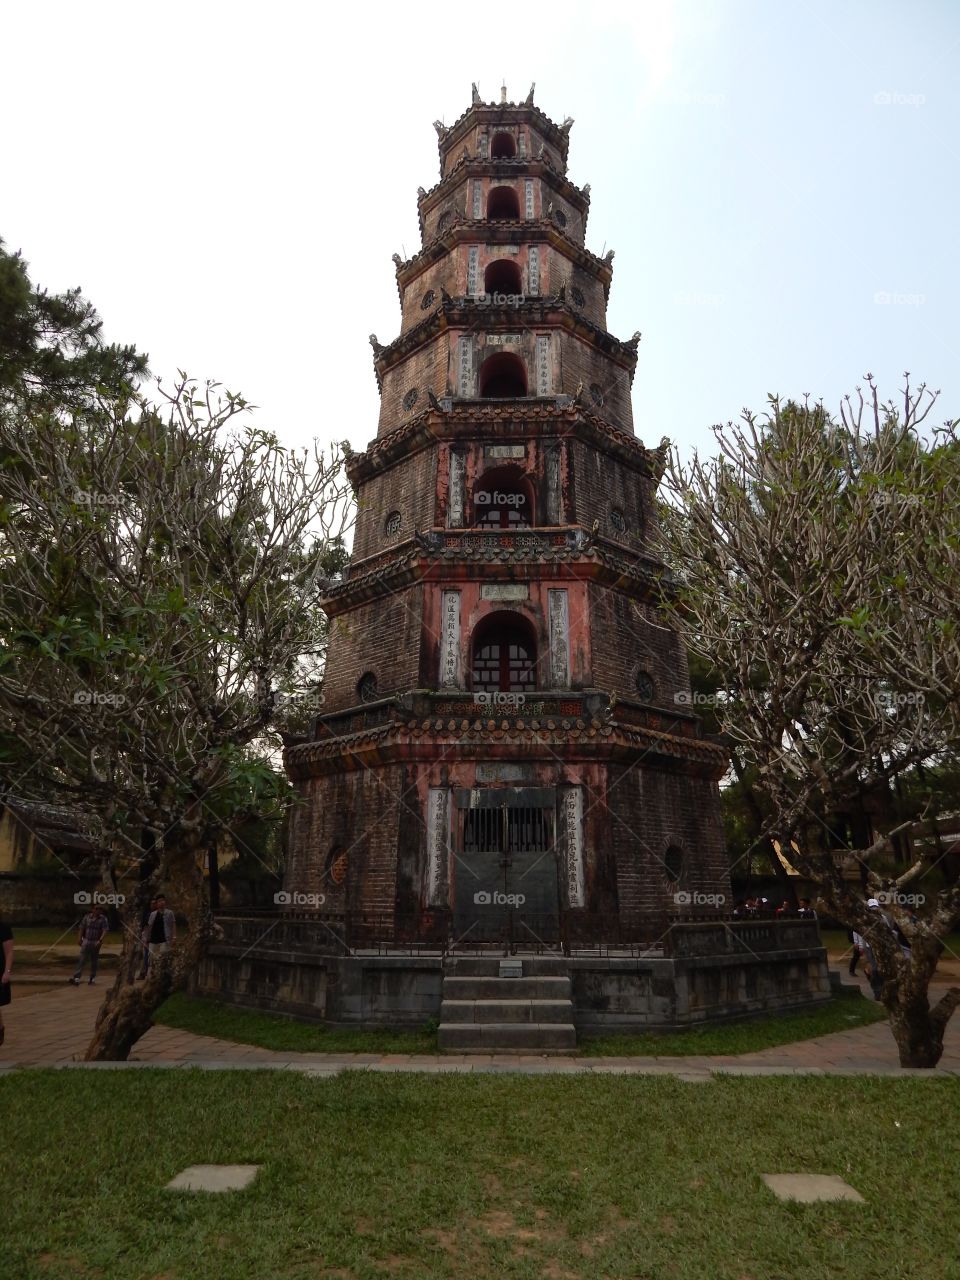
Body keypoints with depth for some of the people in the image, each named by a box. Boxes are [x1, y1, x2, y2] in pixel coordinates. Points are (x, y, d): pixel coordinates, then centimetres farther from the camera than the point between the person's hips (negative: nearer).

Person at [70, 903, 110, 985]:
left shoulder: (103, 919, -5)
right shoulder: (87, 917, 2)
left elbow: (105, 930, -10)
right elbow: (82, 928, 11)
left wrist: (100, 940, -20)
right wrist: (80, 939, 8)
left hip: (96, 943, -1)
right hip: (86, 941, 1)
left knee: (94, 961, 8)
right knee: (82, 960, -7)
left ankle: (92, 978, 19)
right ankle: (77, 978, -11)